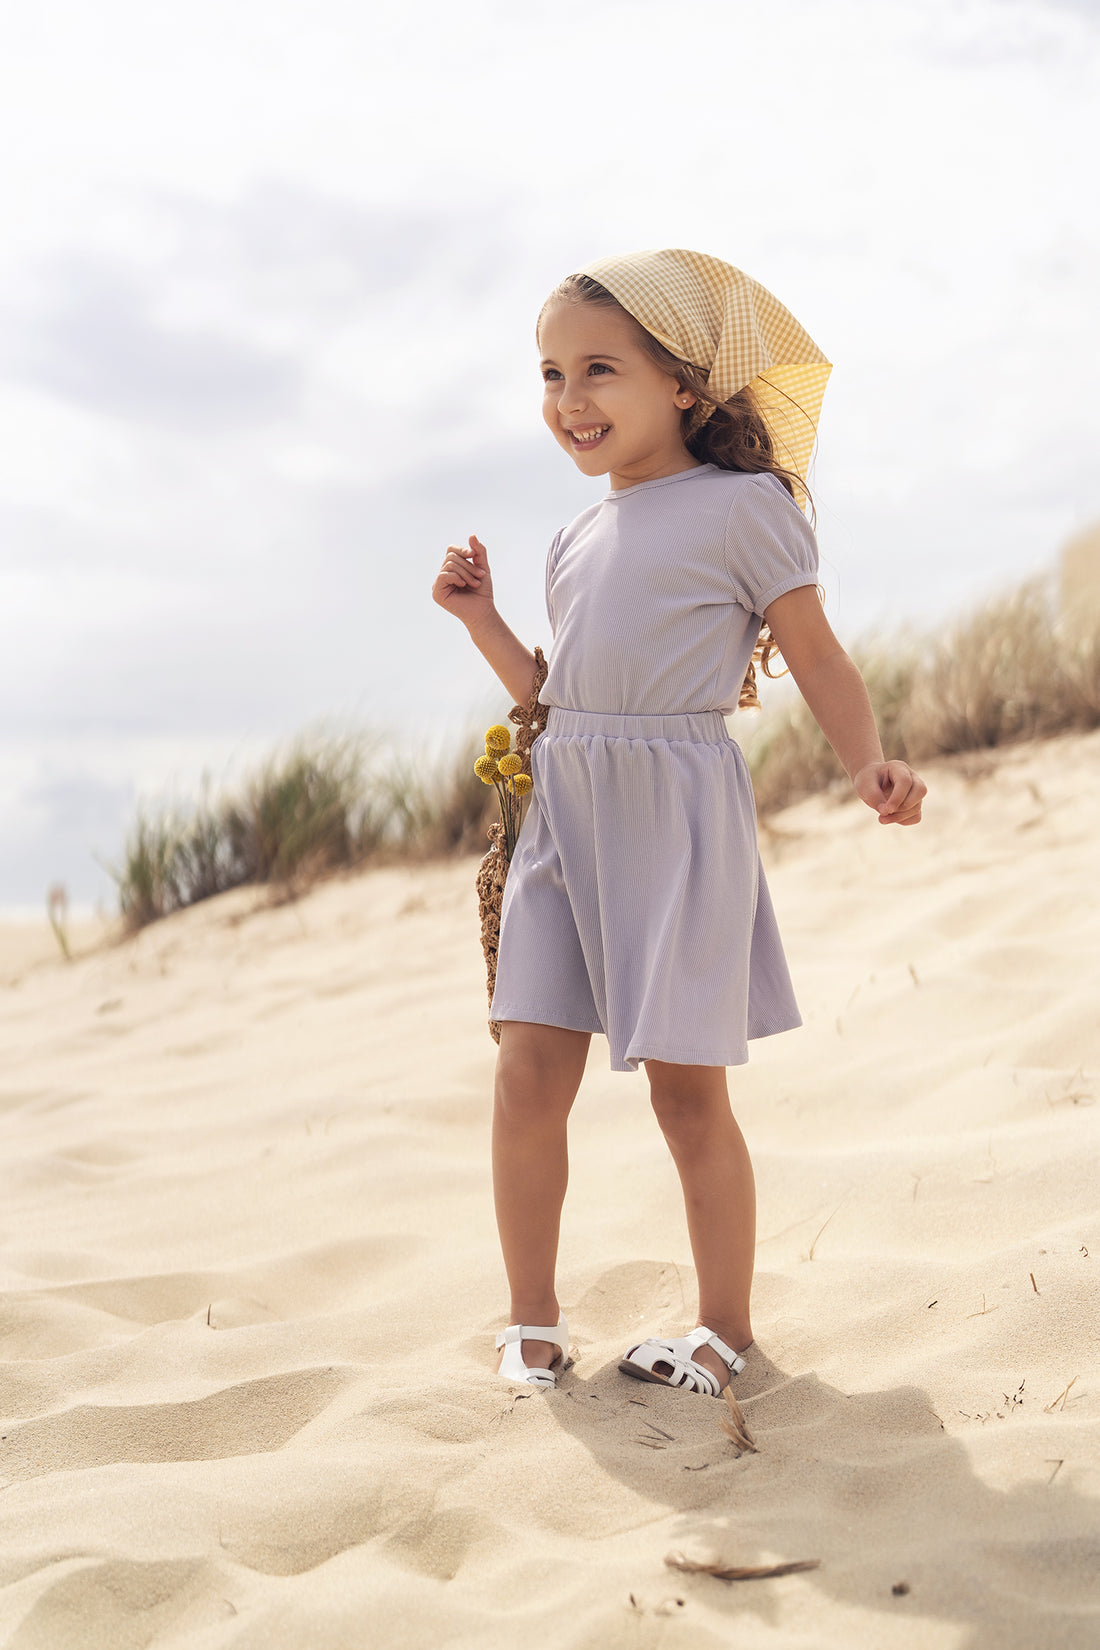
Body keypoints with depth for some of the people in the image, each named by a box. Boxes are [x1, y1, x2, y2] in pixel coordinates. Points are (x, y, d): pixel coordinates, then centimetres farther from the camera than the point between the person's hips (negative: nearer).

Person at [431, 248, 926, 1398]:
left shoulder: (742, 506, -4)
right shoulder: (578, 540, 17)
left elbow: (818, 659, -3)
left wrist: (866, 762, -19)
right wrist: (482, 620, 14)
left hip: (678, 818, -6)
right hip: (565, 816, 6)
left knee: (685, 1089, -1)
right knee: (529, 1072, 0)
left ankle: (727, 1328, 15)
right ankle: (532, 1316, 15)